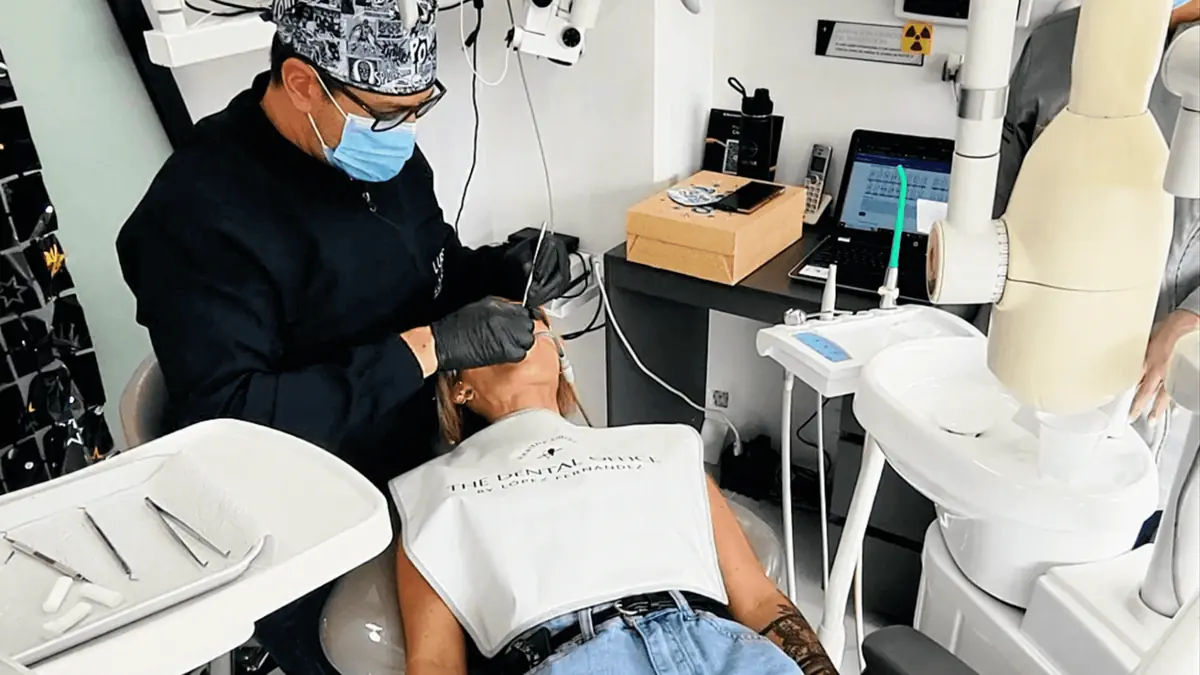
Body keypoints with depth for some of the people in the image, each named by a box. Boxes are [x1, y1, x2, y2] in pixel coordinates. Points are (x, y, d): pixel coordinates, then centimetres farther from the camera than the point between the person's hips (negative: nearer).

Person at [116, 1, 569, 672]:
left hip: (416, 478, 7)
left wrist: (506, 271, -8)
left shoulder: (388, 153, -1)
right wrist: (428, 347, -32)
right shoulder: (201, 209, -24)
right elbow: (226, 420, -29)